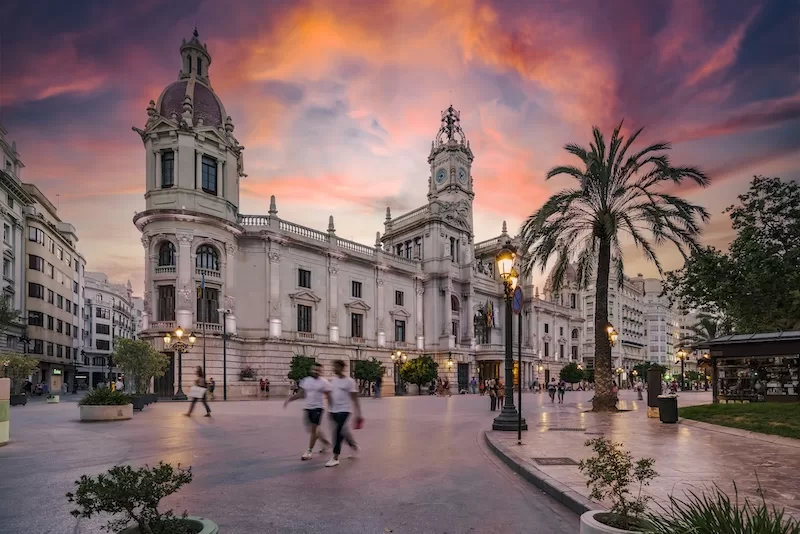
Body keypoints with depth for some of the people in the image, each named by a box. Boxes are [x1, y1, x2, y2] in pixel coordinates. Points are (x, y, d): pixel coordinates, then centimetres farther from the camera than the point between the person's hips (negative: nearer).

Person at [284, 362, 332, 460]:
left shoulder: (324, 382, -8)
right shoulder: (305, 380, 6)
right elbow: (300, 394, 10)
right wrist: (289, 399, -2)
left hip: (317, 408, -6)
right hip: (308, 408, 6)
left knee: (313, 429, -7)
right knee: (313, 429, 15)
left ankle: (309, 452, 2)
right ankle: (325, 442, 37)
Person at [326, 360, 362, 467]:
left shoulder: (349, 381, -10)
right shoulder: (332, 380, 8)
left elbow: (355, 399, -10)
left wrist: (358, 414, -12)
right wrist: (330, 409, 15)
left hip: (344, 410, -6)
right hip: (334, 410, 6)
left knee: (338, 432, -12)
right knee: (342, 431, 15)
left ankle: (335, 458, -5)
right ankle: (354, 445, 40)